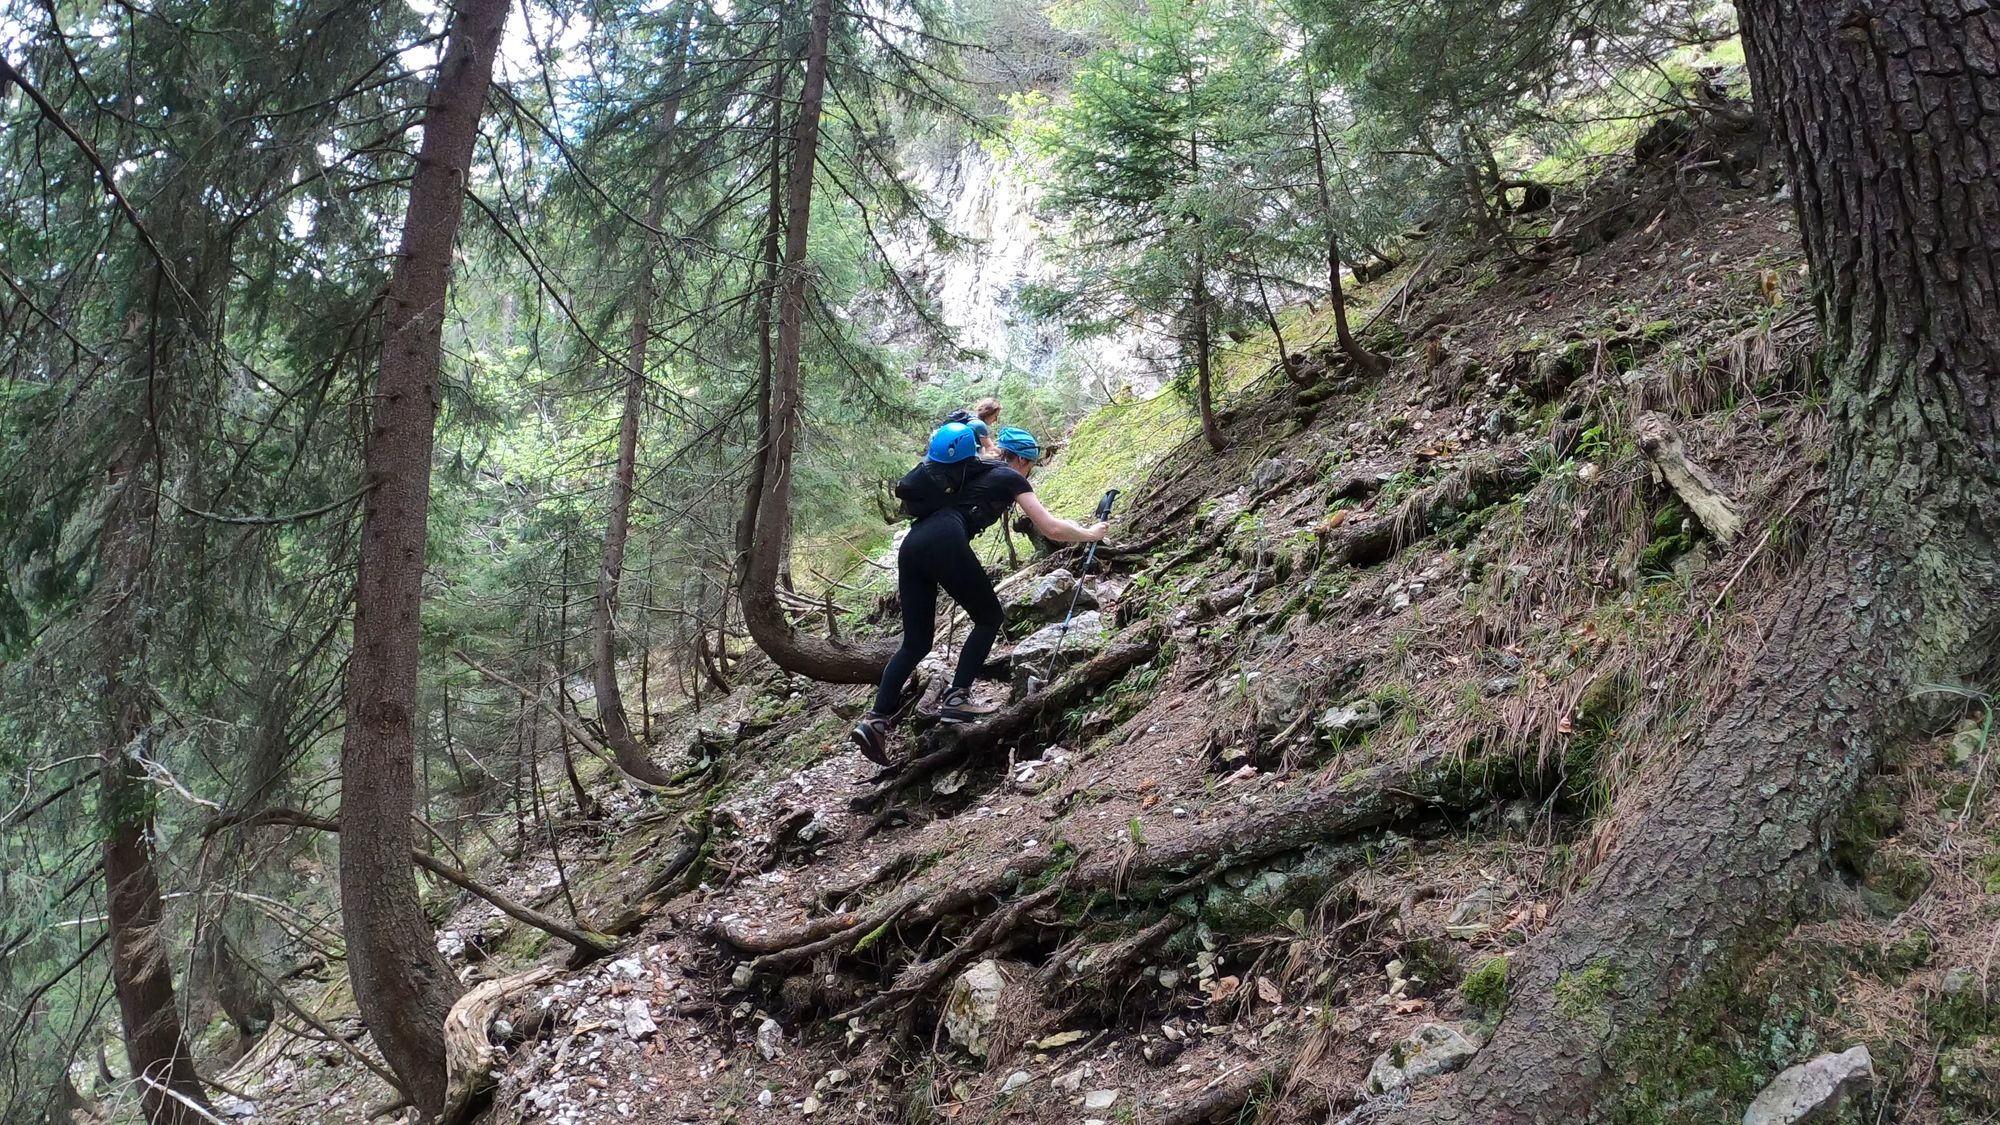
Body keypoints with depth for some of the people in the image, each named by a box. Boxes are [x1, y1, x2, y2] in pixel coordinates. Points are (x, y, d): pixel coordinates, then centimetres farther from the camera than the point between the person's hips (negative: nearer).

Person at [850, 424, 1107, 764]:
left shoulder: (977, 472, 33)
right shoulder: (1012, 479, 13)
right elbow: (1051, 529, 10)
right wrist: (1089, 534, 28)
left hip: (912, 543, 7)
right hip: (944, 544, -7)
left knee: (916, 642, 10)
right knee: (989, 617, 14)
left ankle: (876, 719, -3)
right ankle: (956, 698, 3)